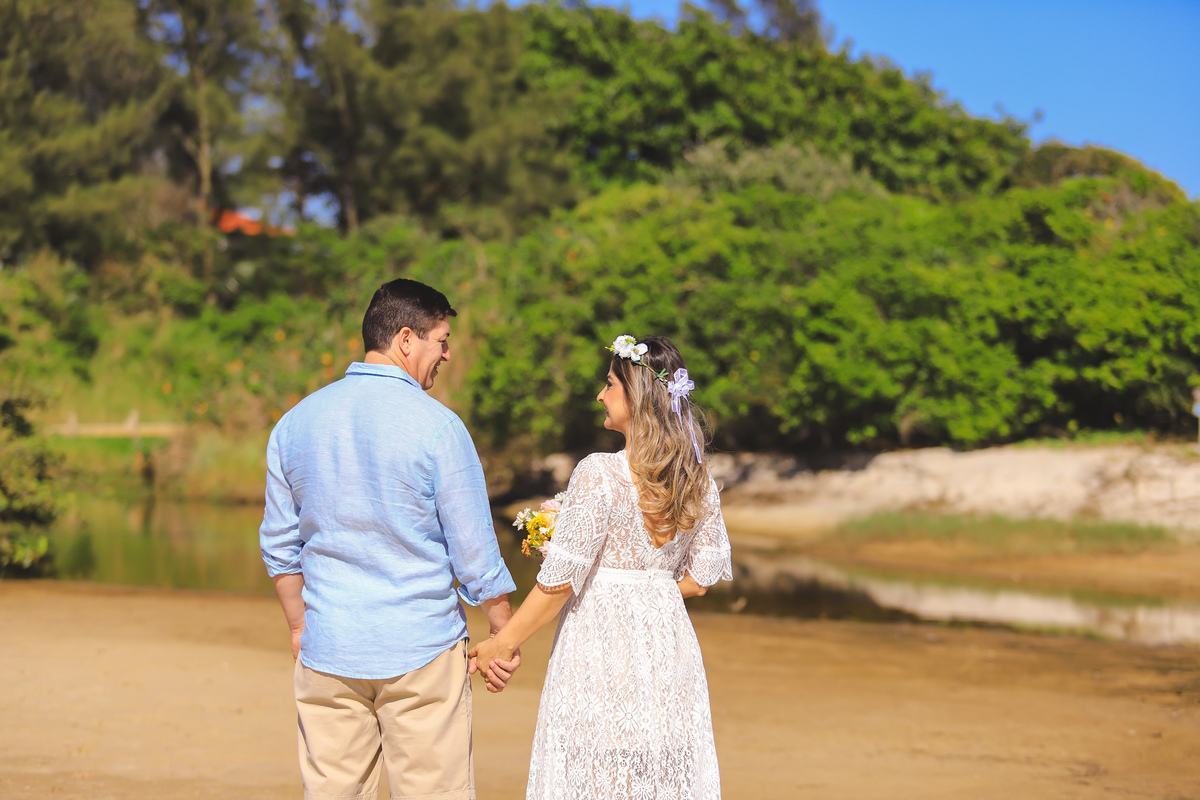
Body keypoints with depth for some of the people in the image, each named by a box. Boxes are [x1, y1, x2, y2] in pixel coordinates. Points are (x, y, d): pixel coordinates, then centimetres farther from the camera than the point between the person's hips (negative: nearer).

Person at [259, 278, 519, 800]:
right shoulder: (436, 426, -9)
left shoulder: (294, 423, 6)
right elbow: (474, 551, -6)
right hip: (422, 650, -4)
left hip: (328, 653, 5)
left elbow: (280, 545, 12)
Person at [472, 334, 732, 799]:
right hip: (669, 651, 6)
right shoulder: (698, 480, 2)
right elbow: (698, 580, 9)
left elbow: (560, 580, -14)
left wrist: (503, 643, -3)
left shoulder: (600, 475, -16)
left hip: (601, 647, -6)